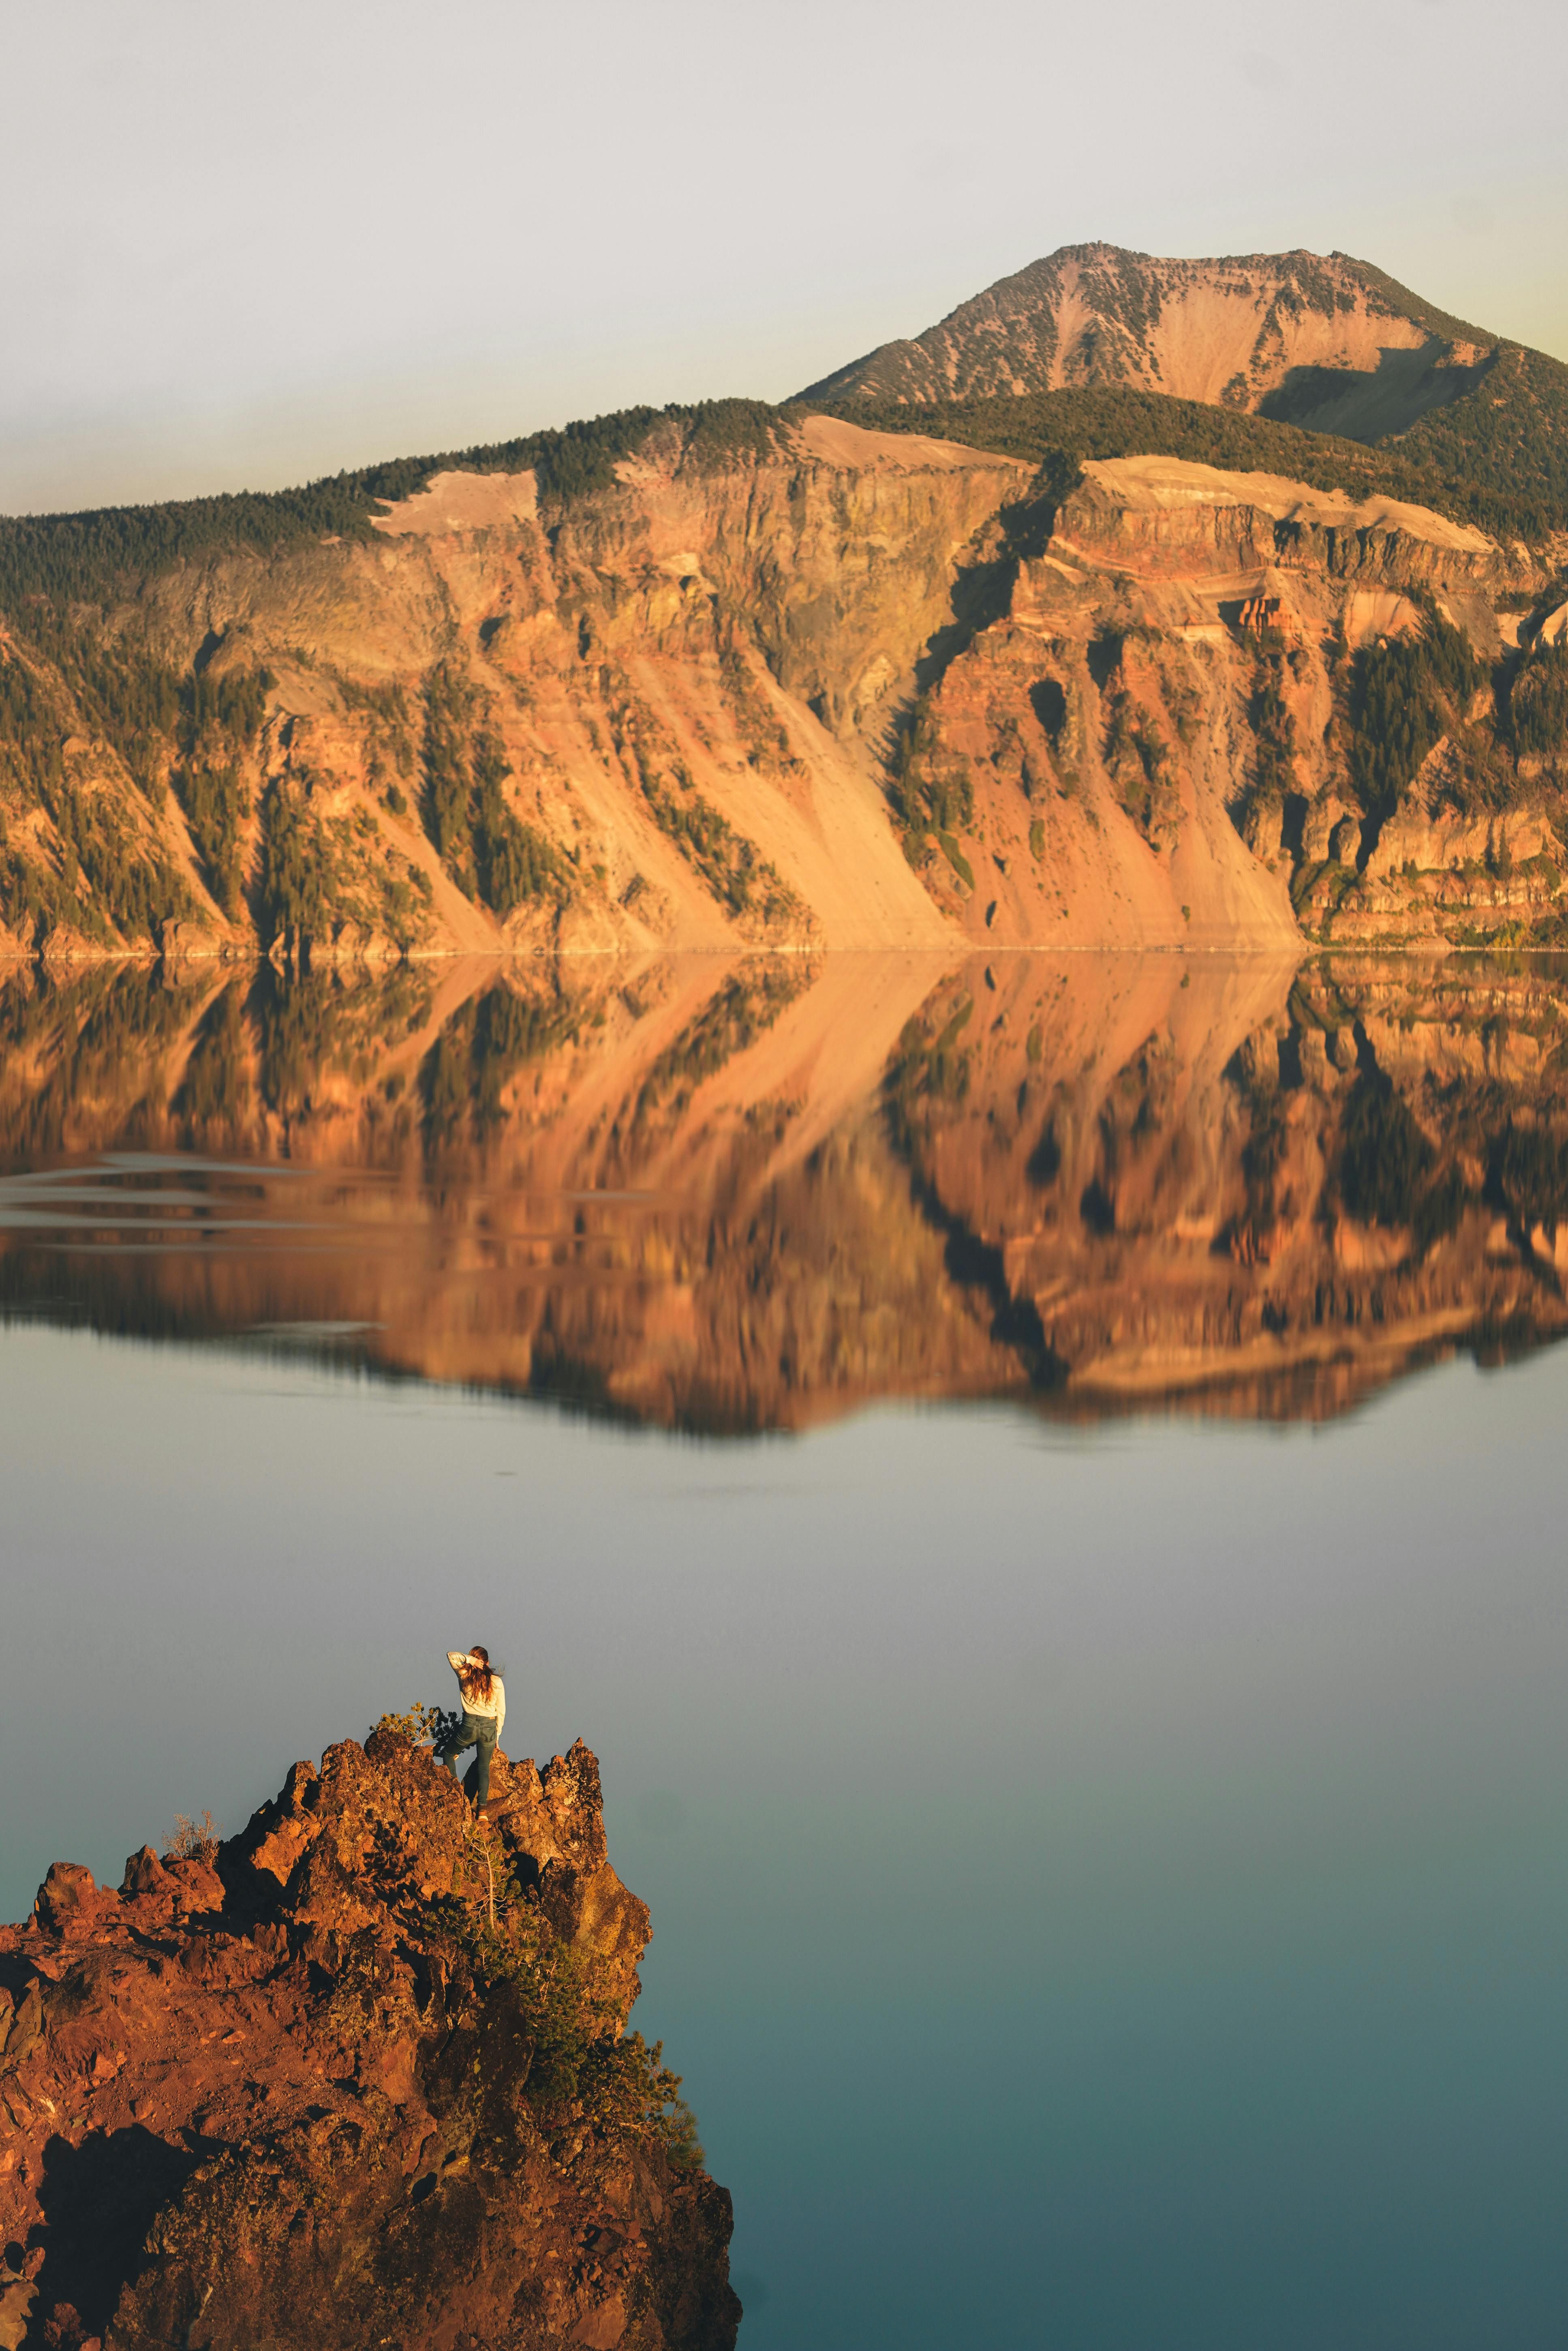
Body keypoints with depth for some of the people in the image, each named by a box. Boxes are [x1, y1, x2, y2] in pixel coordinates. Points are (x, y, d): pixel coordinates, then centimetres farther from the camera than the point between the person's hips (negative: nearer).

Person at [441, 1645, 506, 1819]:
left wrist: (469, 1660, -5)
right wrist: (497, 1734, 15)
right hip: (489, 1727, 2)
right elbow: (501, 1711, 4)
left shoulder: (465, 1676, -3)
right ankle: (482, 1810, 0)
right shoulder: (497, 1682, 0)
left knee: (448, 1753, 24)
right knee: (484, 1768, 12)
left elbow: (451, 1655, 10)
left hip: (469, 1726, -2)